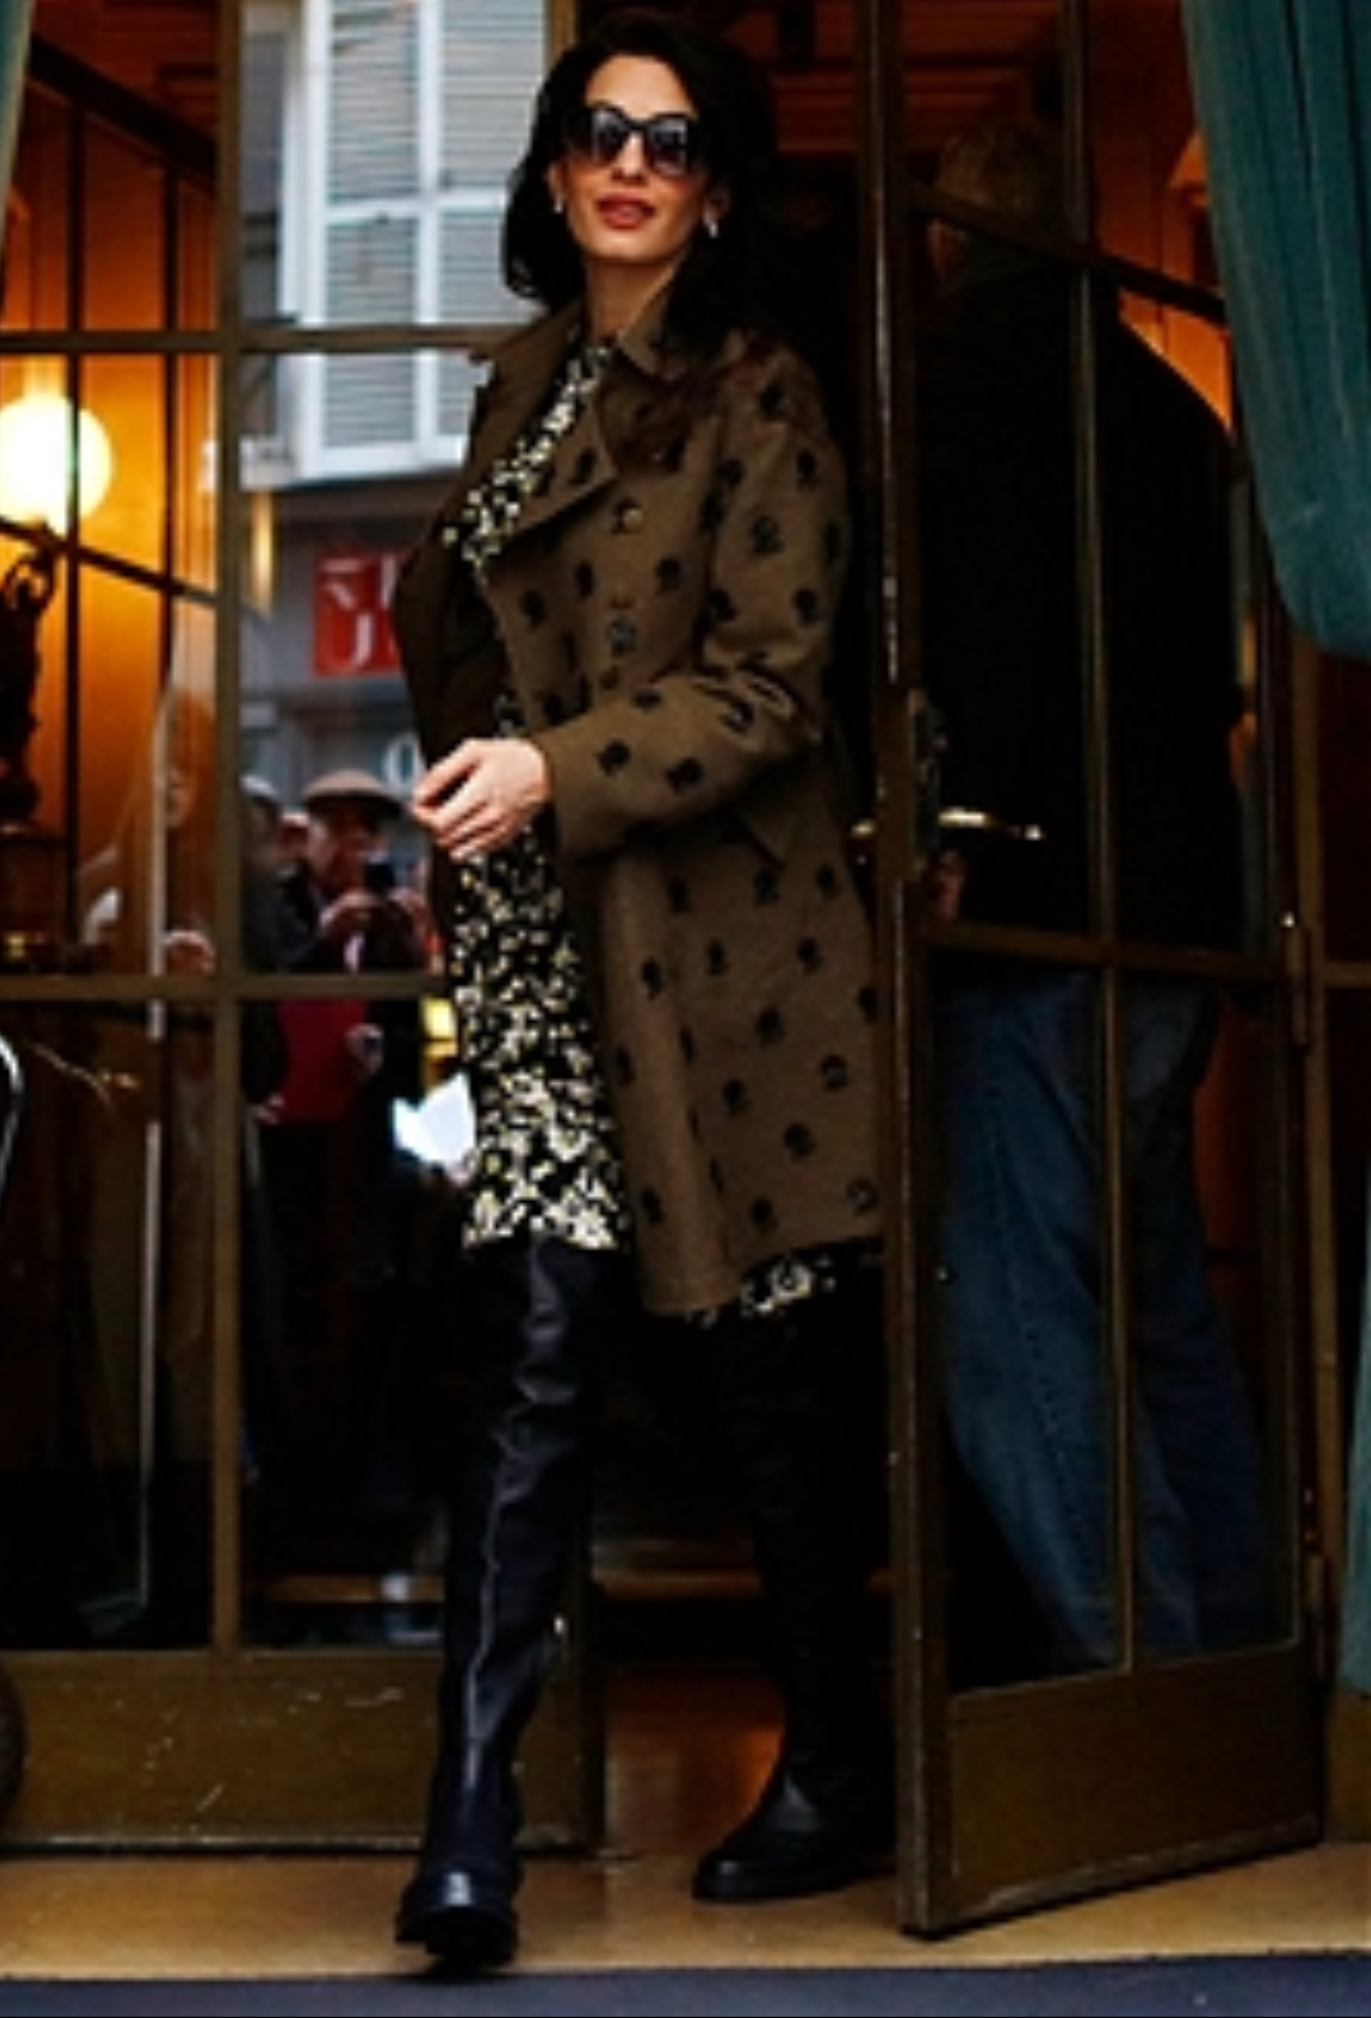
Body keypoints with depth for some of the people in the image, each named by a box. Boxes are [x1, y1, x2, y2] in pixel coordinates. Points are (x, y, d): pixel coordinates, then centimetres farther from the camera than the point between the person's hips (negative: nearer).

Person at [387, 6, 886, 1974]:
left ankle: (837, 1777, 24)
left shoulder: (759, 394, -2)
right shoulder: (527, 378, 16)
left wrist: (555, 770, -22)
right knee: (534, 1348, -5)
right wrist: (468, 799, 14)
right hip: (546, 943, 5)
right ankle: (471, 1829, -3)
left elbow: (768, 684, -11)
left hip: (722, 936, -4)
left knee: (774, 1369, 5)